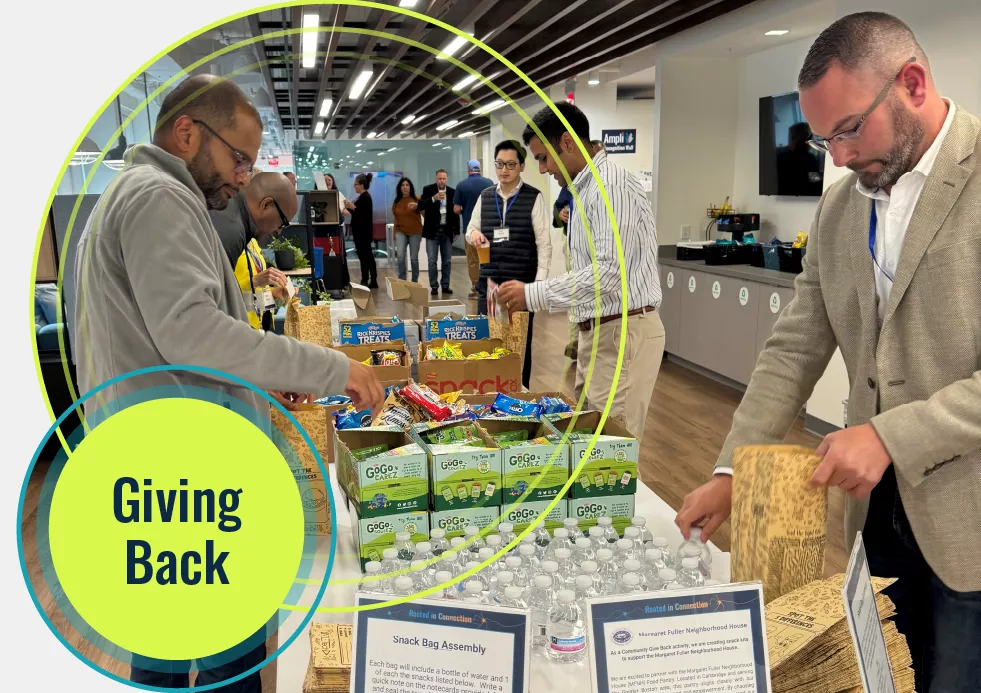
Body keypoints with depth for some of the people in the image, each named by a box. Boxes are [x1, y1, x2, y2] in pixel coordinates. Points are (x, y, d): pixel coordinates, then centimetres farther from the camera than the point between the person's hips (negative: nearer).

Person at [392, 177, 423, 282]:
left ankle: (415, 282, 18)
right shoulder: (396, 201, 5)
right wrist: (395, 235, 13)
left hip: (415, 232, -2)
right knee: (401, 256, -14)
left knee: (414, 258, 4)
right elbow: (396, 218, 12)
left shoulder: (417, 199, -4)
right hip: (401, 232, 2)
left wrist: (418, 206, -24)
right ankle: (402, 281, -4)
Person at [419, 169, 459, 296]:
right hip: (432, 230, -2)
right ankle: (434, 286, 5)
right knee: (432, 260, -2)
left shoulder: (452, 192, 4)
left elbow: (455, 212, 8)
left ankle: (445, 285, 14)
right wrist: (434, 198, -25)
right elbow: (420, 205, -12)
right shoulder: (428, 190, -1)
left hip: (447, 230, 2)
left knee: (447, 260, 6)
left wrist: (456, 230, 7)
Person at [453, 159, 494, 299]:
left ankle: (475, 290, 6)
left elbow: (456, 209, -5)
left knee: (472, 260, 5)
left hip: (470, 227, -1)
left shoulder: (461, 185, -3)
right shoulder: (488, 182, -2)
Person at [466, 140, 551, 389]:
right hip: (488, 282, 4)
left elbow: (544, 242, -6)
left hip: (521, 283, -4)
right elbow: (469, 231, 18)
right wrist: (473, 233, -7)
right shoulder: (485, 197, 10)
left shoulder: (534, 198, -3)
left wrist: (540, 281, -13)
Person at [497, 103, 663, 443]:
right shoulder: (586, 189, 17)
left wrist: (532, 295, -19)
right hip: (598, 332, 10)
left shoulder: (613, 185, -14)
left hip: (623, 334, -10)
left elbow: (610, 272, -24)